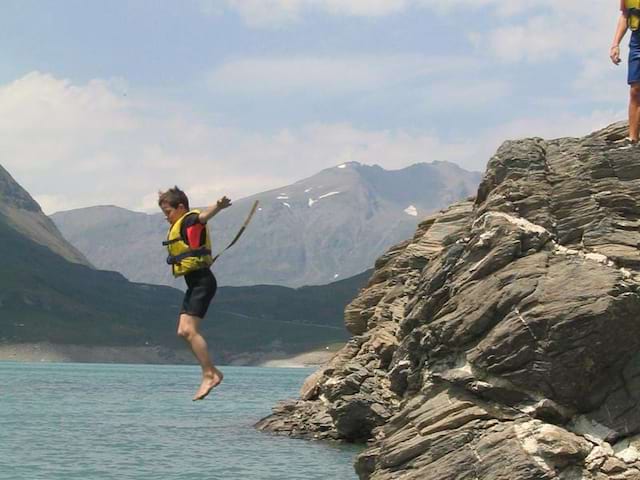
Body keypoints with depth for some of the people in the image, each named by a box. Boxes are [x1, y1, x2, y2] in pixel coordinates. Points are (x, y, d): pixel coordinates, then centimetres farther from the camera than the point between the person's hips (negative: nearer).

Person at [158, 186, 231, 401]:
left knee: (189, 329, -18)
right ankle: (213, 372, 7)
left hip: (202, 281, -10)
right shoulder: (178, 225, 20)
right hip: (194, 284, 10)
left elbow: (204, 215, -34)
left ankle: (209, 374, -17)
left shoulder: (191, 220, -9)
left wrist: (218, 207, -56)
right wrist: (166, 198, 66)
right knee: (183, 331, 5)